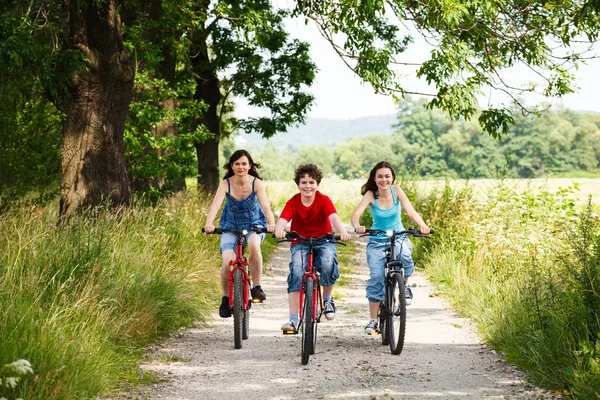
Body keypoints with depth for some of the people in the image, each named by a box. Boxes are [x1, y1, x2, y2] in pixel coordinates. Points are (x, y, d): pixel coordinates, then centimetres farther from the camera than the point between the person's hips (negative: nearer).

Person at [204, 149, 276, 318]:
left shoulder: (256, 183, -17)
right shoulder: (225, 184, -17)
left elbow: (265, 205, -31)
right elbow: (215, 205, -31)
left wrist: (271, 223, -51)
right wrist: (209, 223, -51)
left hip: (254, 224, -1)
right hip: (230, 226, 1)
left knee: (254, 246, -35)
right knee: (227, 263, -20)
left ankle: (256, 287, -19)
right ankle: (226, 298, 7)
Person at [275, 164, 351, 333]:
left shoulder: (324, 200, -10)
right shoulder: (293, 202, -8)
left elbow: (334, 217, -27)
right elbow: (282, 219, -24)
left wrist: (343, 231, -48)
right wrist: (279, 230, -49)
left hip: (324, 241, 0)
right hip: (300, 243, 1)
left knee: (328, 263, -32)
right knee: (296, 273, -24)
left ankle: (328, 299, -1)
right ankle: (293, 320, -20)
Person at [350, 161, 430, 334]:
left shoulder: (396, 190, -7)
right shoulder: (370, 195, -11)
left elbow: (410, 210, -18)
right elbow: (355, 214, -24)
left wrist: (422, 225, -38)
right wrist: (357, 226, -48)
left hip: (399, 238, 1)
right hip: (377, 241, 0)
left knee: (404, 255, -33)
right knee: (376, 277, -16)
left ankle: (404, 286, -3)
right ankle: (373, 319, -2)